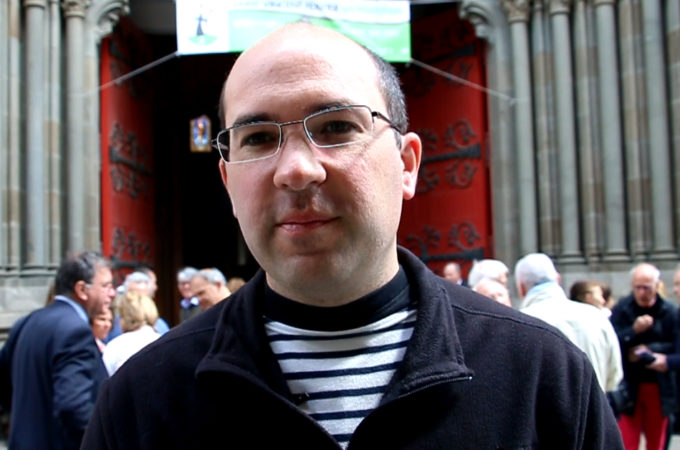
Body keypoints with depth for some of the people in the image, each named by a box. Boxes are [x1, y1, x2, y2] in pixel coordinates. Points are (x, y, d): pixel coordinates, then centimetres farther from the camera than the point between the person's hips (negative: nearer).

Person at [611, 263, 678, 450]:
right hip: (628, 387, -1)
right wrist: (634, 330, -27)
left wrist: (649, 350, -13)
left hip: (660, 388, 2)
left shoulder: (670, 311, -2)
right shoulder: (622, 309, -5)